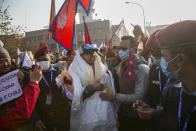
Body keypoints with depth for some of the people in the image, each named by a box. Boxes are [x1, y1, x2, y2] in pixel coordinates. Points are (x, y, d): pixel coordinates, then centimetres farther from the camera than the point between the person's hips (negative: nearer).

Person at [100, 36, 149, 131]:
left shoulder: (142, 69, -19)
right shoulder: (120, 68, 4)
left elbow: (138, 97, -23)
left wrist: (114, 97, -23)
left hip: (136, 118, -6)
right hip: (123, 115, 6)